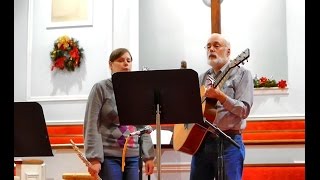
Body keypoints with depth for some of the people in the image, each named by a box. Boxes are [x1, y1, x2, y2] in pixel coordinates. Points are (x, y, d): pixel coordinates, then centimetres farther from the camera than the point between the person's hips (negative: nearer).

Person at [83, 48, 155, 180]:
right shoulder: (101, 88, -2)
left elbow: (144, 126, 14)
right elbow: (92, 126, -8)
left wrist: (148, 155, 7)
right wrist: (94, 158, -15)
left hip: (133, 157, 5)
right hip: (109, 156, -4)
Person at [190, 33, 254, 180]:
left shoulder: (241, 74, 0)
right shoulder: (202, 78, 16)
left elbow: (244, 110, -12)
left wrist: (220, 96, -24)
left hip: (228, 142, -5)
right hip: (201, 141, 5)